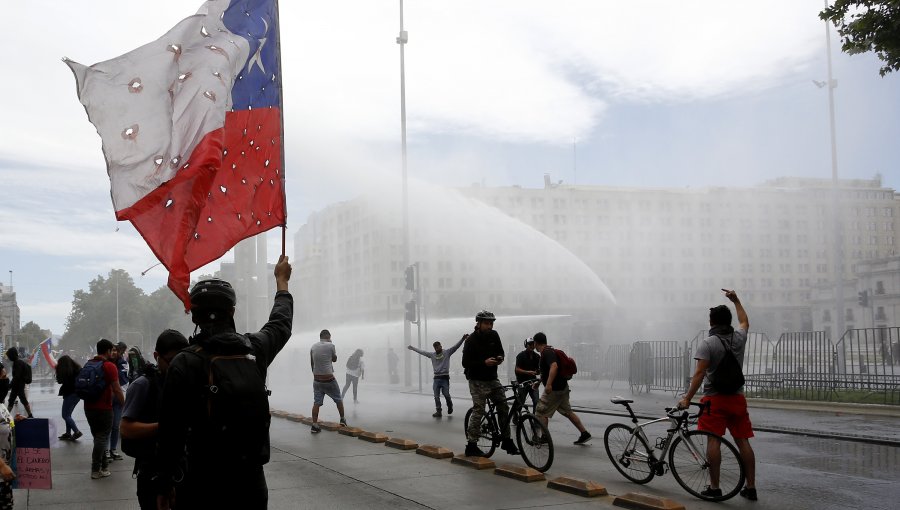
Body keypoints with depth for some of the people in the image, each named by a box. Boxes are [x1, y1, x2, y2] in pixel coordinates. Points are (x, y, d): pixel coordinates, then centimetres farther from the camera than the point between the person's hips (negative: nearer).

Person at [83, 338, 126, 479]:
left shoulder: (89, 364, 9)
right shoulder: (109, 366, -14)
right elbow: (117, 390, -16)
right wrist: (125, 404, -3)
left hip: (89, 407, 7)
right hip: (103, 408, -7)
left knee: (98, 437, 18)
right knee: (102, 437, -1)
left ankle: (103, 463, 27)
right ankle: (96, 470, -1)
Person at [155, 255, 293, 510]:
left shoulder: (184, 363, -12)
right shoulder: (255, 349, 1)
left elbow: (171, 431, -12)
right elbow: (281, 323, 23)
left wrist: (164, 484, -1)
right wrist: (281, 281, 40)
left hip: (203, 487, -3)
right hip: (252, 483, 4)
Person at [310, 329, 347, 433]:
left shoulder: (313, 347, 4)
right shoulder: (330, 346, -8)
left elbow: (311, 363, 11)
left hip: (317, 379, 4)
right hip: (329, 379, -4)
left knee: (316, 402, 4)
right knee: (338, 399, 15)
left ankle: (314, 425, -2)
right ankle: (342, 420, 23)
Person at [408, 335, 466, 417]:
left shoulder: (447, 352, -1)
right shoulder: (432, 354, 10)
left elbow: (456, 346, -9)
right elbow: (422, 352, 19)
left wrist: (463, 338, -21)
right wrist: (412, 348, 25)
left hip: (445, 377, -4)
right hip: (436, 378, 4)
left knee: (446, 394, -8)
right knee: (436, 396, 2)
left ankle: (450, 407, 19)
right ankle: (438, 411, 8)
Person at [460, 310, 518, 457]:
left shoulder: (494, 335, 5)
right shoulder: (471, 340, -13)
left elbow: (500, 351, 19)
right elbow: (466, 363, -15)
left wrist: (500, 358, -5)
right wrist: (484, 362, -25)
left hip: (492, 379, 6)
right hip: (478, 381, -6)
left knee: (504, 408, 5)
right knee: (478, 412, -7)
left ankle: (506, 441, 17)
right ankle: (471, 446, 0)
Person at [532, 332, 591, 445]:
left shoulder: (546, 353, -16)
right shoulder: (549, 351, 15)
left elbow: (554, 366, -33)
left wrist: (548, 384, -39)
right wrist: (538, 381, 37)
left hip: (554, 389, -10)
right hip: (562, 386, 10)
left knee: (541, 412, 0)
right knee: (567, 411, 15)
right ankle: (584, 433, 14)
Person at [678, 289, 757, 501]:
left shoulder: (708, 343, -10)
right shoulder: (739, 338, 6)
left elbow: (699, 373, -19)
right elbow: (745, 322, 30)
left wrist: (687, 398, -19)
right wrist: (736, 300, 41)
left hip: (715, 398, -5)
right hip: (737, 398, 5)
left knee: (713, 440, -4)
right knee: (742, 441, 5)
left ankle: (714, 486, -6)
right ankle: (750, 487, 7)